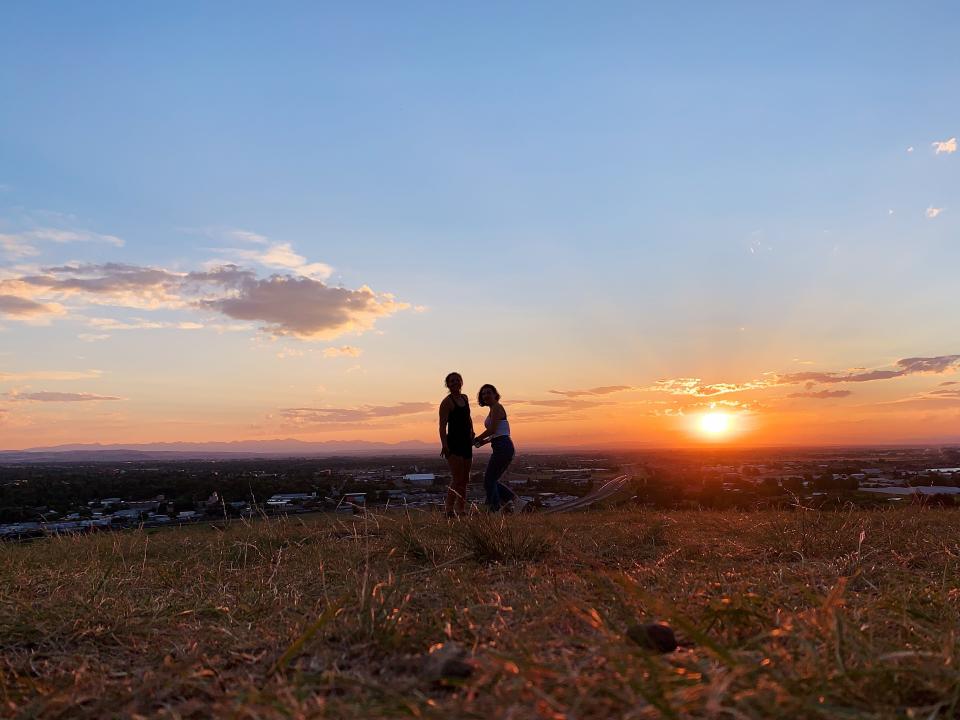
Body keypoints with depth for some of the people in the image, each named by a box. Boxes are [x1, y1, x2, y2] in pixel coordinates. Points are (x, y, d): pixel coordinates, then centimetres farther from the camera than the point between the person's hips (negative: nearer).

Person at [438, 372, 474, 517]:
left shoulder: (464, 398, 13)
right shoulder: (447, 402, -10)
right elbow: (442, 426, -17)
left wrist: (471, 431, 15)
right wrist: (444, 445, -27)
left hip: (466, 443, 8)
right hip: (454, 443, -8)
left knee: (465, 480, 12)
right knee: (457, 479, -14)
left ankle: (461, 510, 20)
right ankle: (449, 510, -8)